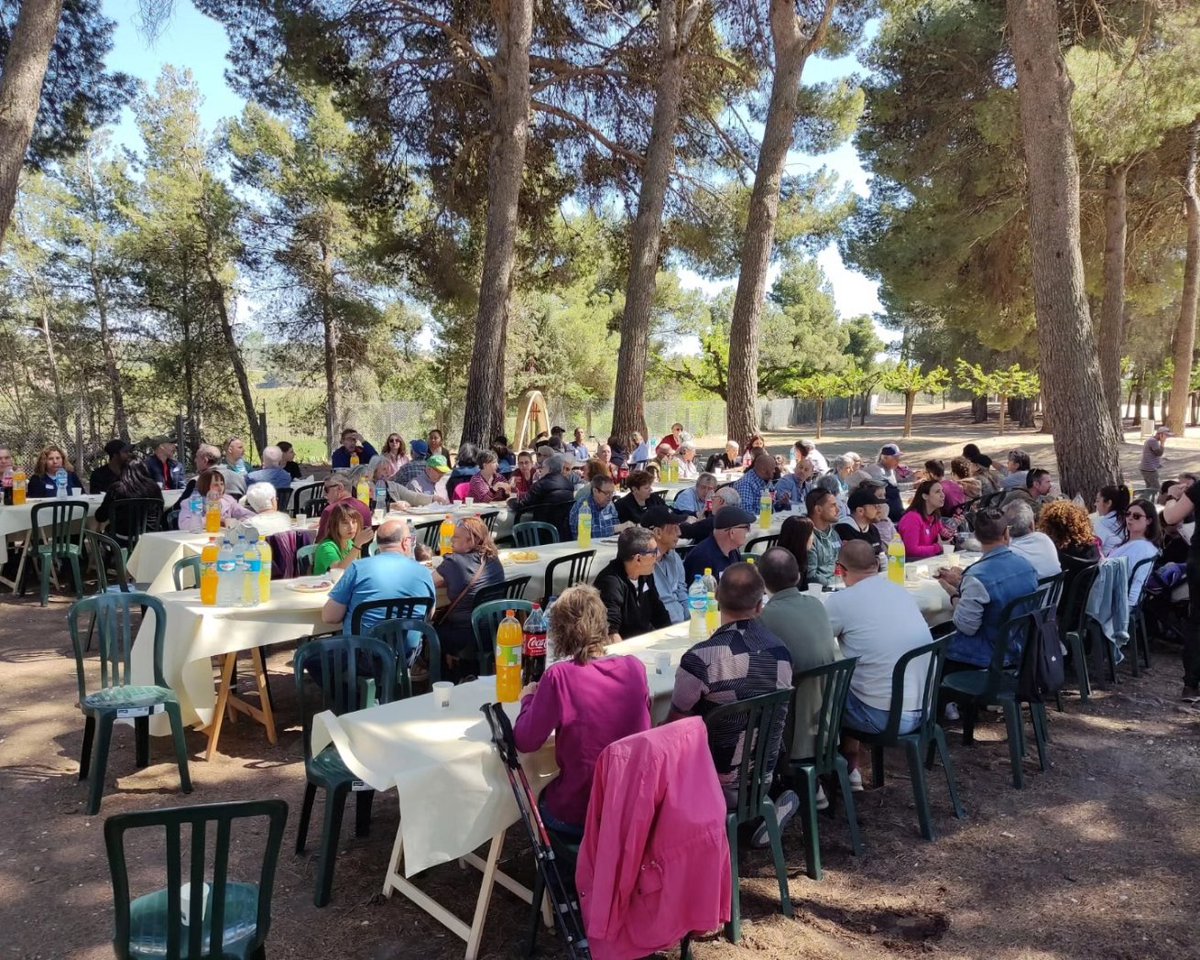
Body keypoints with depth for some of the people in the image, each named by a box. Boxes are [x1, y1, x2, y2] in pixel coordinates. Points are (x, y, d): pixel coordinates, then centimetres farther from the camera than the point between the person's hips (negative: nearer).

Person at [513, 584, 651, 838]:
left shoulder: (559, 677, -21)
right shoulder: (634, 668, -8)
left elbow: (525, 742, -12)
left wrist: (528, 699, 6)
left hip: (580, 817, -4)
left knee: (542, 800, 30)